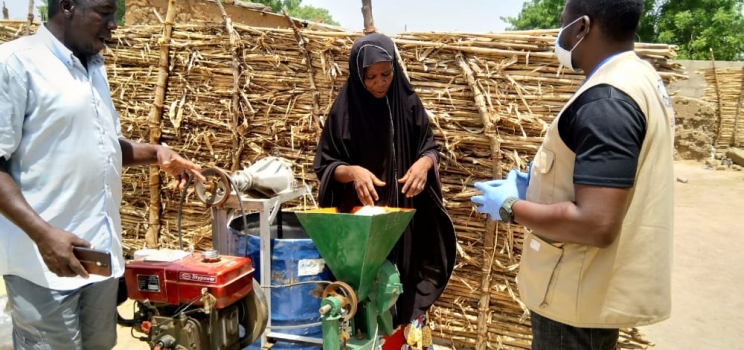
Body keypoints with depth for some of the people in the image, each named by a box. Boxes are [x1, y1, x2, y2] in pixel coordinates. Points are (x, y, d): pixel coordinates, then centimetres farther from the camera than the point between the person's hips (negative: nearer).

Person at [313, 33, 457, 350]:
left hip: (405, 220, 2)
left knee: (404, 292, 8)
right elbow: (324, 165, -4)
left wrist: (425, 162, -17)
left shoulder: (408, 103, -1)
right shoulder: (344, 109, -7)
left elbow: (430, 148, 7)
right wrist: (352, 171, -24)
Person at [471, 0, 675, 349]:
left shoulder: (605, 101, -26)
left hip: (581, 296, -9)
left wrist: (511, 207, -18)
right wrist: (541, 185, 10)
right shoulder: (640, 76, 6)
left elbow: (596, 224, -31)